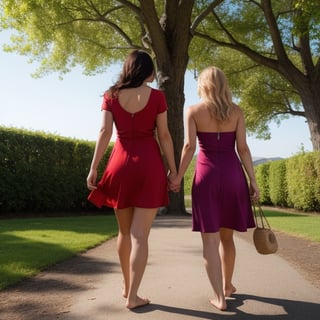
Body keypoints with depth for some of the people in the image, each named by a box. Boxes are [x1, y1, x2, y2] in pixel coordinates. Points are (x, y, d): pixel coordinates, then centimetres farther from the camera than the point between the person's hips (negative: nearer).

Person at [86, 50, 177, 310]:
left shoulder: (111, 95, 5)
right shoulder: (156, 96, 0)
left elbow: (105, 132, -2)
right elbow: (164, 136, -2)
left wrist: (94, 168, -2)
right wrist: (173, 169, 4)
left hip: (121, 163, 3)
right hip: (149, 164, -2)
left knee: (125, 231, 17)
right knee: (140, 235, 0)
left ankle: (127, 286, 31)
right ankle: (133, 295, 3)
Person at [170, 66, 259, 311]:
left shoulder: (194, 111, 1)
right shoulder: (236, 111, 5)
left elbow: (189, 146, -6)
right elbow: (243, 148, 0)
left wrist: (178, 177, 1)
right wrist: (253, 180, 2)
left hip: (207, 174, -2)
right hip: (233, 173, 3)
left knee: (210, 238, 3)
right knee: (227, 235, 17)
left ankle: (219, 297, 1)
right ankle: (227, 285, 32)